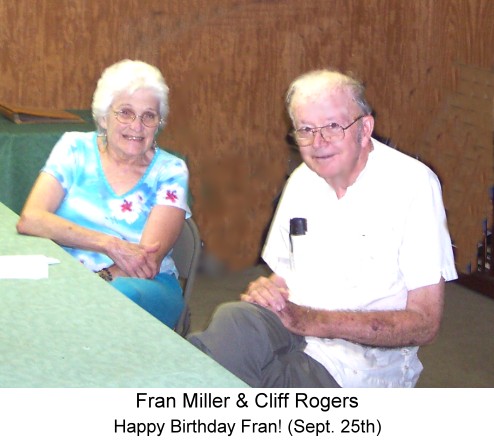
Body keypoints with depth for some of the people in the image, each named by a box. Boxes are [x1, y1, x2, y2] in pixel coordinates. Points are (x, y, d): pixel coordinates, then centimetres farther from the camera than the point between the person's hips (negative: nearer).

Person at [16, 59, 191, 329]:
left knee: (120, 293, -38)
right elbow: (30, 219, -10)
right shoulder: (75, 148, 5)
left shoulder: (170, 171, 3)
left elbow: (148, 260, -8)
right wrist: (110, 244, -20)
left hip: (149, 288, -1)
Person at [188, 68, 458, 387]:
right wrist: (265, 289, -5)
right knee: (235, 319, -32)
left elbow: (424, 324, -11)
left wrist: (312, 321, -20)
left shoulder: (412, 184, -8)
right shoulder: (302, 180, 12)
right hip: (289, 333, 5)